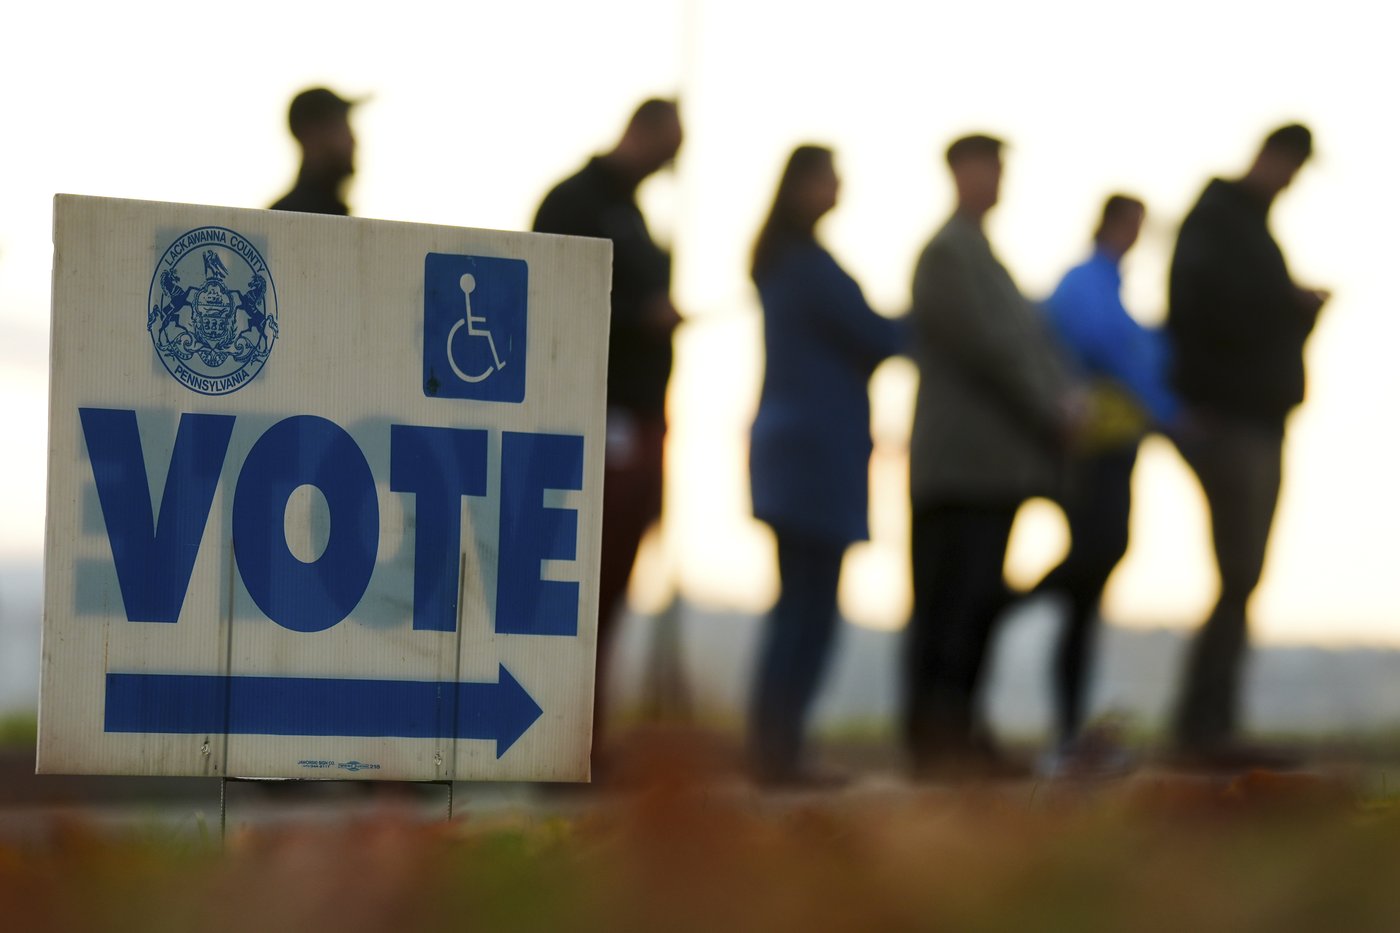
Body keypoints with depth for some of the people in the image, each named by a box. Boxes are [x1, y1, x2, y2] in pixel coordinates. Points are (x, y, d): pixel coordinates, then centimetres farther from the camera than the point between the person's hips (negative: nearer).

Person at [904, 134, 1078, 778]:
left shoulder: (979, 254, 21)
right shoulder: (947, 253, -9)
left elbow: (1029, 336, 20)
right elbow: (987, 345, -15)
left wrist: (1063, 395, 3)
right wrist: (1053, 412, -10)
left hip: (993, 465, 9)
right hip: (961, 464, -9)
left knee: (978, 604, 9)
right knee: (948, 603, -8)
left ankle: (958, 734, 12)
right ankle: (933, 742, -7)